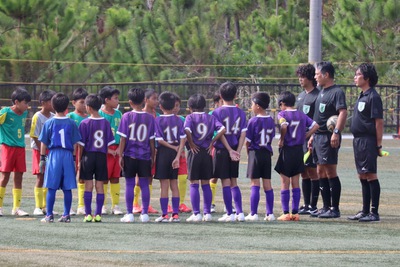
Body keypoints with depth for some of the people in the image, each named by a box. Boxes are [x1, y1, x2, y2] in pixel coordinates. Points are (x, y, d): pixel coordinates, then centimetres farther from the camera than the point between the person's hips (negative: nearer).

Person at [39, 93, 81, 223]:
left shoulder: (49, 123, -1)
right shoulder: (71, 123, 2)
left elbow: (44, 143, 1)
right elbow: (75, 143, 4)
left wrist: (42, 158, 8)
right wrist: (74, 158, 12)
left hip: (53, 155, -1)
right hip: (68, 155, 1)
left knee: (51, 188, 0)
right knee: (67, 188, 6)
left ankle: (49, 215, -1)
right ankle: (66, 215, 8)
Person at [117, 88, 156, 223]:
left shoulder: (126, 117, -5)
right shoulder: (150, 118, -1)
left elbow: (123, 138, -5)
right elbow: (152, 140, 2)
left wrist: (121, 155, 1)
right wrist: (152, 157, 11)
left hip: (129, 156, -1)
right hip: (145, 156, 1)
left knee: (129, 184, 4)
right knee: (144, 184, 6)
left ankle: (129, 214, 3)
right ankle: (145, 214, 6)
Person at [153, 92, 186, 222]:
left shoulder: (158, 120, -9)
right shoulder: (178, 120, 1)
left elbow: (159, 139, -14)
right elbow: (183, 139, -6)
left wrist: (173, 148, -5)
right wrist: (178, 156, -8)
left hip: (163, 152, -4)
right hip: (175, 153, 4)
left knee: (164, 185, -1)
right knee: (174, 184, 9)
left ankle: (164, 215, -2)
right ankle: (175, 214, 8)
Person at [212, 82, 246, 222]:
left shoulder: (217, 112, -8)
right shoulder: (241, 113, 3)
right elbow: (243, 133, -3)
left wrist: (230, 151, -12)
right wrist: (237, 151, -6)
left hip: (222, 150, -4)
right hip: (235, 150, 4)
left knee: (226, 182, -1)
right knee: (234, 182, 13)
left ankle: (229, 214, -1)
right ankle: (240, 212, 7)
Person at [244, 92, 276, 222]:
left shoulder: (253, 121, -12)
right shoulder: (271, 121, 4)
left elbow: (247, 141, -10)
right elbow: (271, 138, 7)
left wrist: (248, 152, 6)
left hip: (255, 153, -5)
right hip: (267, 153, 5)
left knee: (255, 184, -2)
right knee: (267, 184, 8)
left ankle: (253, 213, -3)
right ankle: (270, 213, 8)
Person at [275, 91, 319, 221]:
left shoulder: (282, 114, -9)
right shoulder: (301, 114, 7)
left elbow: (284, 126, -28)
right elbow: (315, 125, 4)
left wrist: (281, 140, -15)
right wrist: (305, 137, 6)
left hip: (287, 150, -5)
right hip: (299, 150, 5)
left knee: (285, 183, 2)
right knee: (295, 183, 11)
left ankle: (286, 213, 0)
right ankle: (295, 212, 10)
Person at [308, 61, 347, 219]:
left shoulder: (337, 92, -11)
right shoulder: (321, 92, 18)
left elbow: (343, 112, -22)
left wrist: (336, 132, -31)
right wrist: (313, 135, 22)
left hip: (329, 138, -10)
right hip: (318, 137, 10)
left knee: (330, 172, -8)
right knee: (321, 173, 11)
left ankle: (334, 209, -6)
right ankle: (326, 207, 17)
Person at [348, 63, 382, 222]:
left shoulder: (373, 97, -13)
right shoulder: (362, 96, 15)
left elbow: (379, 122, -15)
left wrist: (379, 145, -16)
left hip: (368, 141, -10)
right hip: (358, 140, 10)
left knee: (370, 175, -8)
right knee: (363, 177, 12)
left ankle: (374, 213, -6)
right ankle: (365, 211, 18)